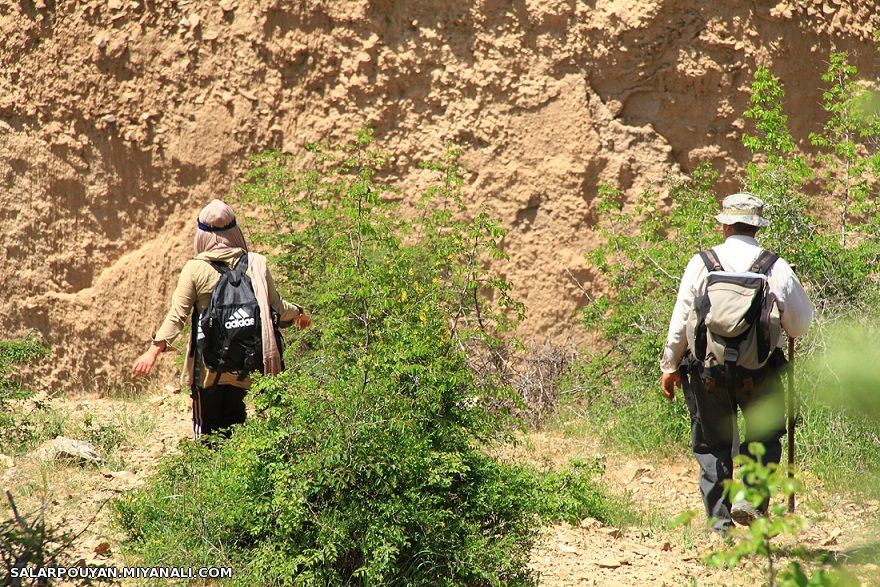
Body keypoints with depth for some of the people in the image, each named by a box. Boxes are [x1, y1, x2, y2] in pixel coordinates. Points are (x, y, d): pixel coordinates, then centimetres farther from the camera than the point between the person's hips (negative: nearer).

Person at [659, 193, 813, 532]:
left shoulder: (701, 263, -4)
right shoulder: (777, 268, -4)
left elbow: (680, 322, -2)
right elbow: (800, 326, 2)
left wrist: (670, 366, 10)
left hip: (707, 369, 1)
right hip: (760, 372, 0)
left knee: (712, 444, 12)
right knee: (765, 437, 17)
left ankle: (719, 520, 11)